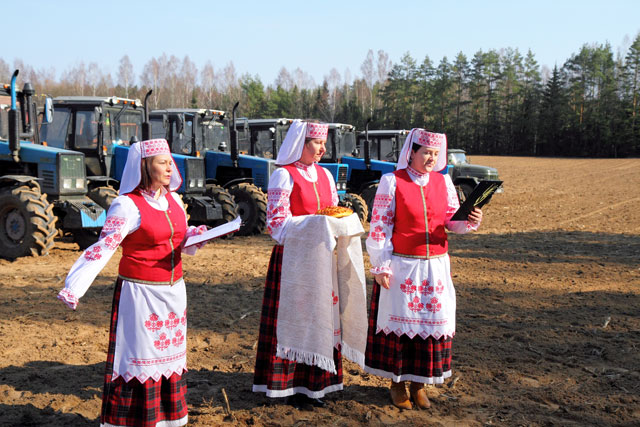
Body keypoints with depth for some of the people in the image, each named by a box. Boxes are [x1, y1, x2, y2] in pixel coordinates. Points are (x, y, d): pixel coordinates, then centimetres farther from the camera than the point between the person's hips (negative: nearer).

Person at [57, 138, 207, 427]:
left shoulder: (174, 200, 8)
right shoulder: (128, 205, -13)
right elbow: (103, 247, -21)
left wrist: (195, 237, -6)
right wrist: (73, 287, -30)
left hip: (173, 292, 7)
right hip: (140, 293, -7)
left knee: (169, 352, 14)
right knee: (139, 357, -1)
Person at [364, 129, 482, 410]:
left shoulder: (443, 182, 6)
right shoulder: (392, 182, -7)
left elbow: (452, 220, 6)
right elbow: (379, 227, -7)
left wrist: (469, 222, -16)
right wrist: (380, 266, -11)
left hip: (435, 266, 4)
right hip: (401, 266, -4)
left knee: (433, 320, 6)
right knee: (400, 321, 4)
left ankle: (419, 383, 20)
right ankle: (397, 382, 19)